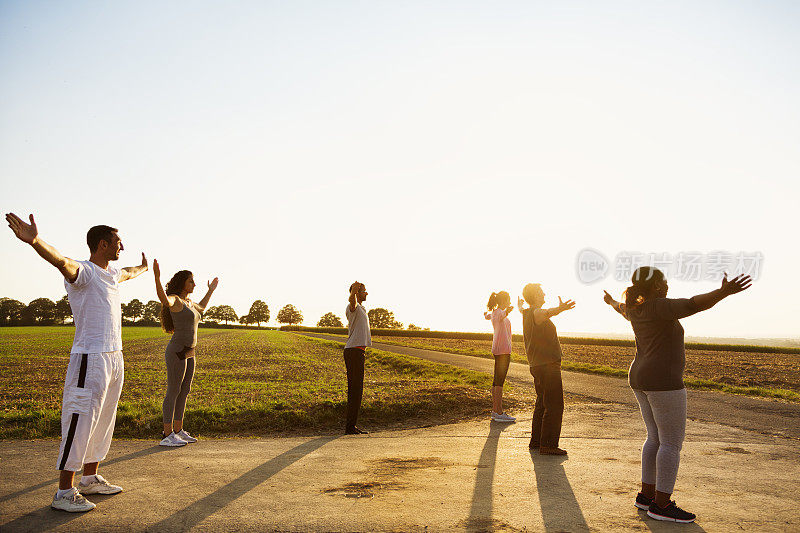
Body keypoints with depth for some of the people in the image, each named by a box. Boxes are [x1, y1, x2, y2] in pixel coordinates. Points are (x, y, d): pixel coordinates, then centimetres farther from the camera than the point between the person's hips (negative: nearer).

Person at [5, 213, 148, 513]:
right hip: (90, 358, -9)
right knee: (80, 420, -6)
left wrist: (144, 266, 61)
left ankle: (90, 479, 28)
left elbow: (129, 273, 40)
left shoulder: (112, 274, 15)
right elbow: (62, 262, -35)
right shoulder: (83, 272, -12)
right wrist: (35, 241, -56)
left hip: (114, 358, 9)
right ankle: (64, 492, 2)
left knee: (103, 421, 15)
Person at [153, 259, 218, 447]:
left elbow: (200, 309, 40)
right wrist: (157, 277, -51)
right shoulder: (174, 300, -10)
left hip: (188, 354, 9)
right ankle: (167, 436, 2)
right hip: (176, 352, -9)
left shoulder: (187, 302, 17)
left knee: (184, 392, 12)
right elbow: (163, 299, -37)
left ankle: (178, 431, 20)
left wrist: (211, 291, 46)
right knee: (173, 392, -4)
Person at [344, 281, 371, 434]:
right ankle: (350, 427, -8)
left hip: (359, 351, 10)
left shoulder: (362, 308, 20)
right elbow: (352, 301, -35)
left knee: (357, 389, 11)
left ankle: (352, 425, 15)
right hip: (353, 351, -10)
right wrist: (353, 292, -53)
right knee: (354, 389, -10)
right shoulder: (353, 307, -10)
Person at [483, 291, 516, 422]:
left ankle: (495, 411, 15)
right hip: (503, 349, -10)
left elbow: (487, 316, 40)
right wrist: (507, 312, -59)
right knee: (500, 380, -9)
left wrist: (486, 312, 63)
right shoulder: (499, 312, -12)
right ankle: (499, 413, -8)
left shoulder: (493, 312, 16)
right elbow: (500, 318, -38)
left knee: (497, 380, 11)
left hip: (498, 349, 10)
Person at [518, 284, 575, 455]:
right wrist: (560, 309, -61)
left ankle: (536, 440, 25)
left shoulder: (526, 313, 13)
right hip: (548, 365, -10)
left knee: (542, 403, 18)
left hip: (537, 365, 10)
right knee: (554, 406, -7)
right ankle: (548, 445, -5)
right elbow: (546, 313, -41)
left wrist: (520, 305, 62)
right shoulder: (536, 313, -16)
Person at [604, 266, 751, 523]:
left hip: (642, 381, 9)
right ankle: (661, 505, 0)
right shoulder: (661, 307, -14)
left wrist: (611, 302, 53)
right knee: (672, 443, -3)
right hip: (663, 382, -9)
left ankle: (646, 494, 19)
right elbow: (693, 304, -29)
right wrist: (724, 292, -37)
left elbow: (623, 309, 33)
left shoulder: (636, 308, 10)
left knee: (656, 439, 15)